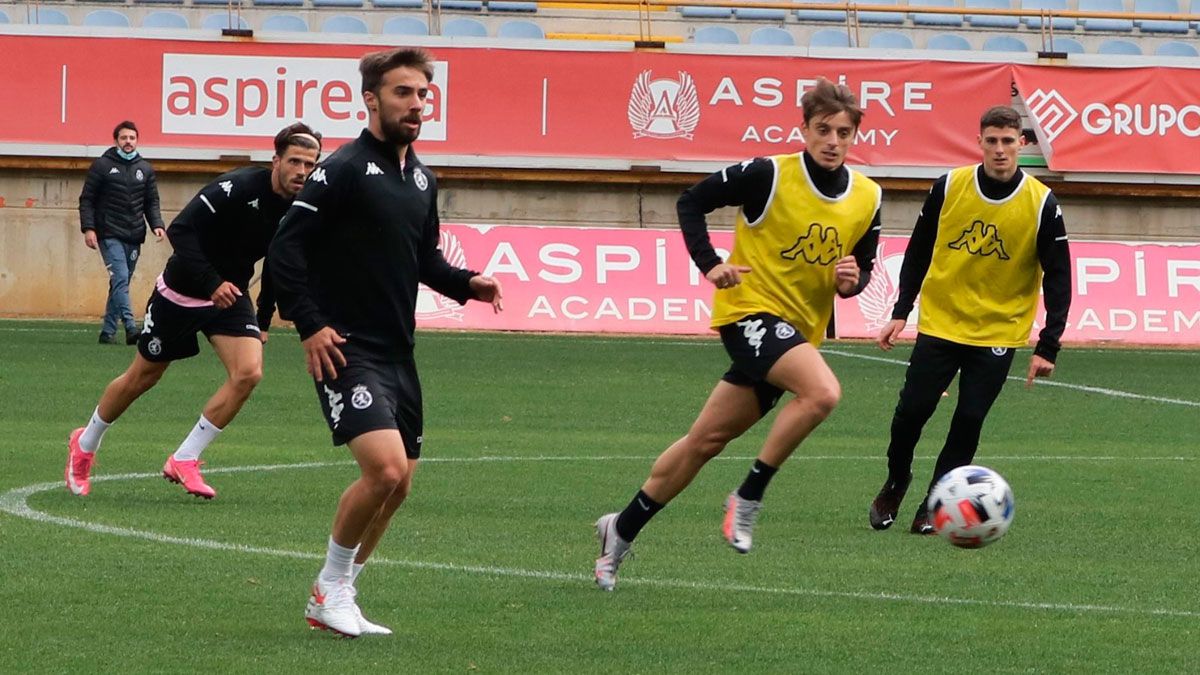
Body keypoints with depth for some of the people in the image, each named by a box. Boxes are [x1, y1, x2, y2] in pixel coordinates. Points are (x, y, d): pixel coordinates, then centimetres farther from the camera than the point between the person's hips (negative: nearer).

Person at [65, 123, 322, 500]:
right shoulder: (236, 187, -25)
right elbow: (180, 231, -28)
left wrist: (263, 322, 13)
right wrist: (211, 283, -34)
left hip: (229, 298, 5)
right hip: (180, 294, -5)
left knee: (248, 373, -18)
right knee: (142, 378, 8)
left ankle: (184, 461, -6)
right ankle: (85, 445, 34)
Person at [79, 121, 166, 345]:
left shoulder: (145, 169, 12)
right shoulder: (102, 165, 1)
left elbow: (152, 202, 16)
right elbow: (86, 199, 0)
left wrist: (156, 225, -2)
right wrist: (88, 228, -11)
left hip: (134, 237, 5)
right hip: (109, 235, -5)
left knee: (121, 283, 7)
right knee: (120, 279, -18)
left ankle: (108, 330, 14)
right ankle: (130, 327, -28)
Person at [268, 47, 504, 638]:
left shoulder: (422, 179, 13)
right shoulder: (343, 170, -11)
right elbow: (286, 246, -13)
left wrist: (466, 283, 5)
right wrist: (309, 325, -18)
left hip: (398, 354, 9)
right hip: (347, 350, -8)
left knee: (398, 484, 11)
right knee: (385, 468, -21)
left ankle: (335, 600, 24)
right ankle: (330, 587, -1)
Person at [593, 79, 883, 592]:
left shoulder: (866, 199, 3)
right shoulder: (770, 175, -13)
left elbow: (864, 266, 16)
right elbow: (692, 202, -3)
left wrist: (852, 280, -7)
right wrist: (709, 263, -15)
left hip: (800, 329, 6)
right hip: (751, 308, -6)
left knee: (706, 440, 9)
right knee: (823, 391, -31)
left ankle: (623, 530, 24)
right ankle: (748, 498, -14)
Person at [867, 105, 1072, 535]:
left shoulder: (1041, 205, -9)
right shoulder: (950, 187, -4)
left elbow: (1057, 278, -6)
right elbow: (919, 252, 7)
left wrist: (1047, 347, -12)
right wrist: (901, 313, 3)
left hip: (999, 333, -1)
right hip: (940, 322, 1)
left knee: (968, 421, -6)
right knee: (911, 411, -3)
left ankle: (933, 507, 9)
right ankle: (894, 485, 23)